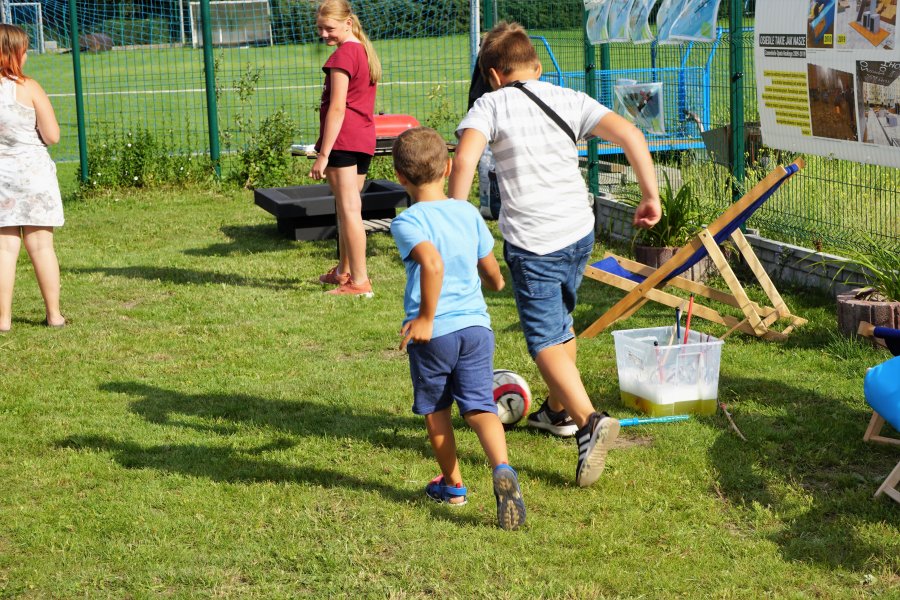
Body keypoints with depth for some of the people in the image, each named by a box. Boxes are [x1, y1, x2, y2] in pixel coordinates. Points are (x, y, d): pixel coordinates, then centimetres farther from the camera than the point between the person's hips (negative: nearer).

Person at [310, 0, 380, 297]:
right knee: (348, 207, 19)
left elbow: (337, 108, -17)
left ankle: (359, 281, -8)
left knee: (349, 210, -8)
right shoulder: (366, 52, 16)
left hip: (343, 139, -9)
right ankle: (344, 271, 30)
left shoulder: (343, 55, -12)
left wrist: (323, 153, -17)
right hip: (365, 139, 9)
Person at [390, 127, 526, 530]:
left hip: (431, 332, -3)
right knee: (480, 406, 2)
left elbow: (433, 263, -30)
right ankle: (502, 468, -25)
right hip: (475, 326, 4)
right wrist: (494, 283, 36)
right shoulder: (469, 213, 6)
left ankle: (452, 485, 30)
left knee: (435, 409, 17)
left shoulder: (408, 222, -10)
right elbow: (493, 275, 12)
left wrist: (425, 318, -21)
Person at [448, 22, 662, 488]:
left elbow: (464, 159, -20)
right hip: (579, 231, 6)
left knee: (544, 340, -3)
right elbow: (628, 134, -4)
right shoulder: (570, 100, 8)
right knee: (559, 322, 26)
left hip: (531, 242, -6)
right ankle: (559, 410, 43)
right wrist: (651, 195, 1)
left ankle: (589, 420, -24)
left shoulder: (492, 104, -2)